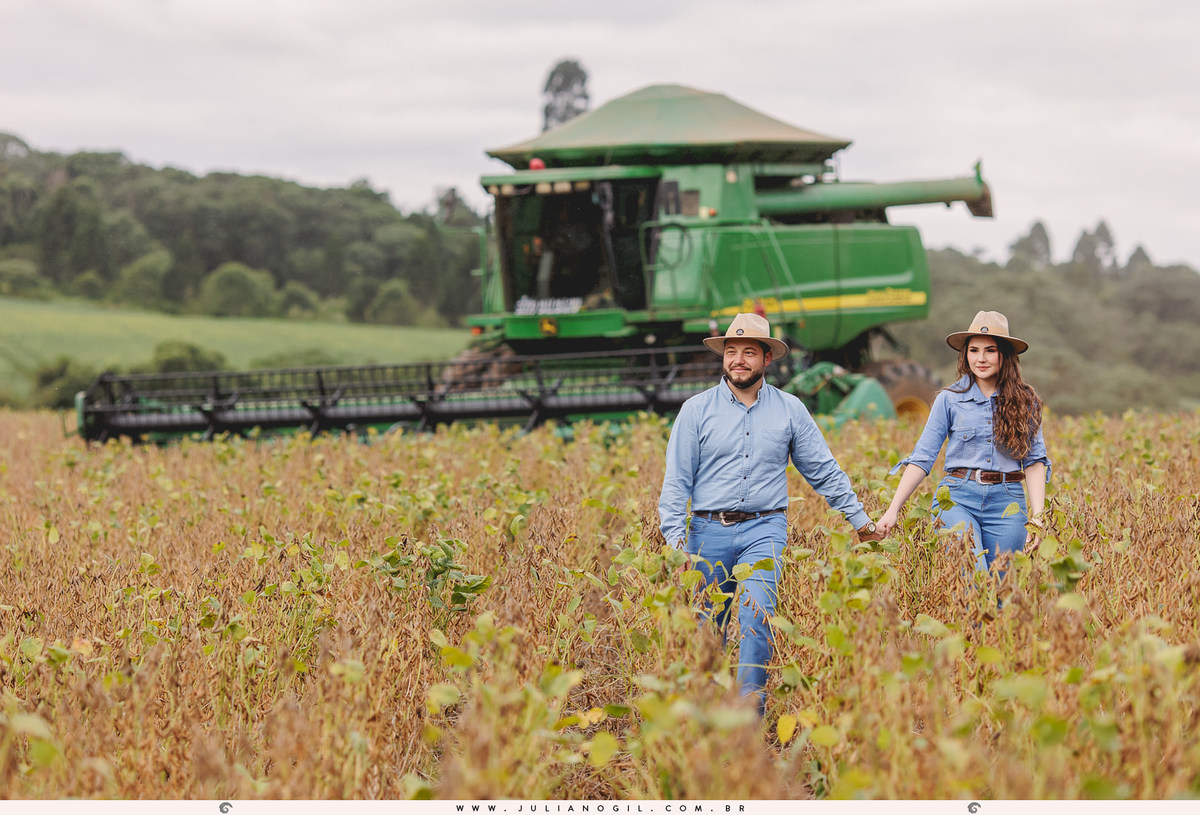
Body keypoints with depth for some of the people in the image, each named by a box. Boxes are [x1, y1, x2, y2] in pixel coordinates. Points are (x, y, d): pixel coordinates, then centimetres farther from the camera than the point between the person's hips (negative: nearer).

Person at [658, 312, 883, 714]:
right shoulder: (697, 410, 4)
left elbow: (823, 470, 15)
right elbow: (677, 480, 2)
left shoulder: (790, 410, 8)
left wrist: (859, 518, 14)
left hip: (764, 529, -1)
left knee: (756, 613, -21)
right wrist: (675, 538, -8)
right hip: (708, 530, 1)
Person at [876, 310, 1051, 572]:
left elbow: (1034, 461, 8)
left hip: (1007, 502, 2)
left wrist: (1037, 515, -4)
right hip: (959, 498, -2)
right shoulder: (950, 400, 5)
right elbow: (922, 457, 4)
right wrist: (893, 509, -2)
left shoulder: (1024, 401, 8)